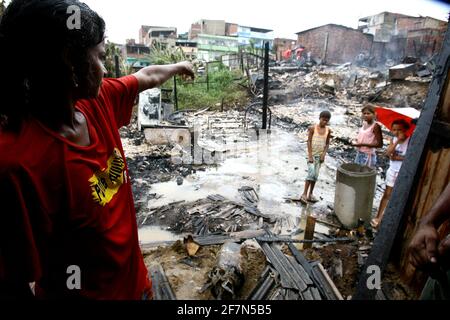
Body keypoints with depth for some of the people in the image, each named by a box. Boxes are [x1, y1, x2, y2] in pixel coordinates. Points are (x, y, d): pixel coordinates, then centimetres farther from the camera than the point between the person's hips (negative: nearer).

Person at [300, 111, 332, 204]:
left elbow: (327, 144, 7)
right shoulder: (313, 128, -10)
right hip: (312, 154, -4)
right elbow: (309, 142, -10)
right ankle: (304, 194, -6)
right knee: (311, 174, -13)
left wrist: (323, 154, -5)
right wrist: (310, 156, -14)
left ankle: (310, 194, 18)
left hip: (319, 155, 4)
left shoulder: (328, 130, 1)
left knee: (316, 175, 6)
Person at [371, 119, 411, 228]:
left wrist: (397, 158, -16)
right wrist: (397, 141, -23)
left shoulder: (410, 141, -14)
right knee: (387, 194, 11)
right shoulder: (393, 139, -1)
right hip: (392, 171, 4)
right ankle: (379, 217, 18)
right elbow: (388, 153, -16)